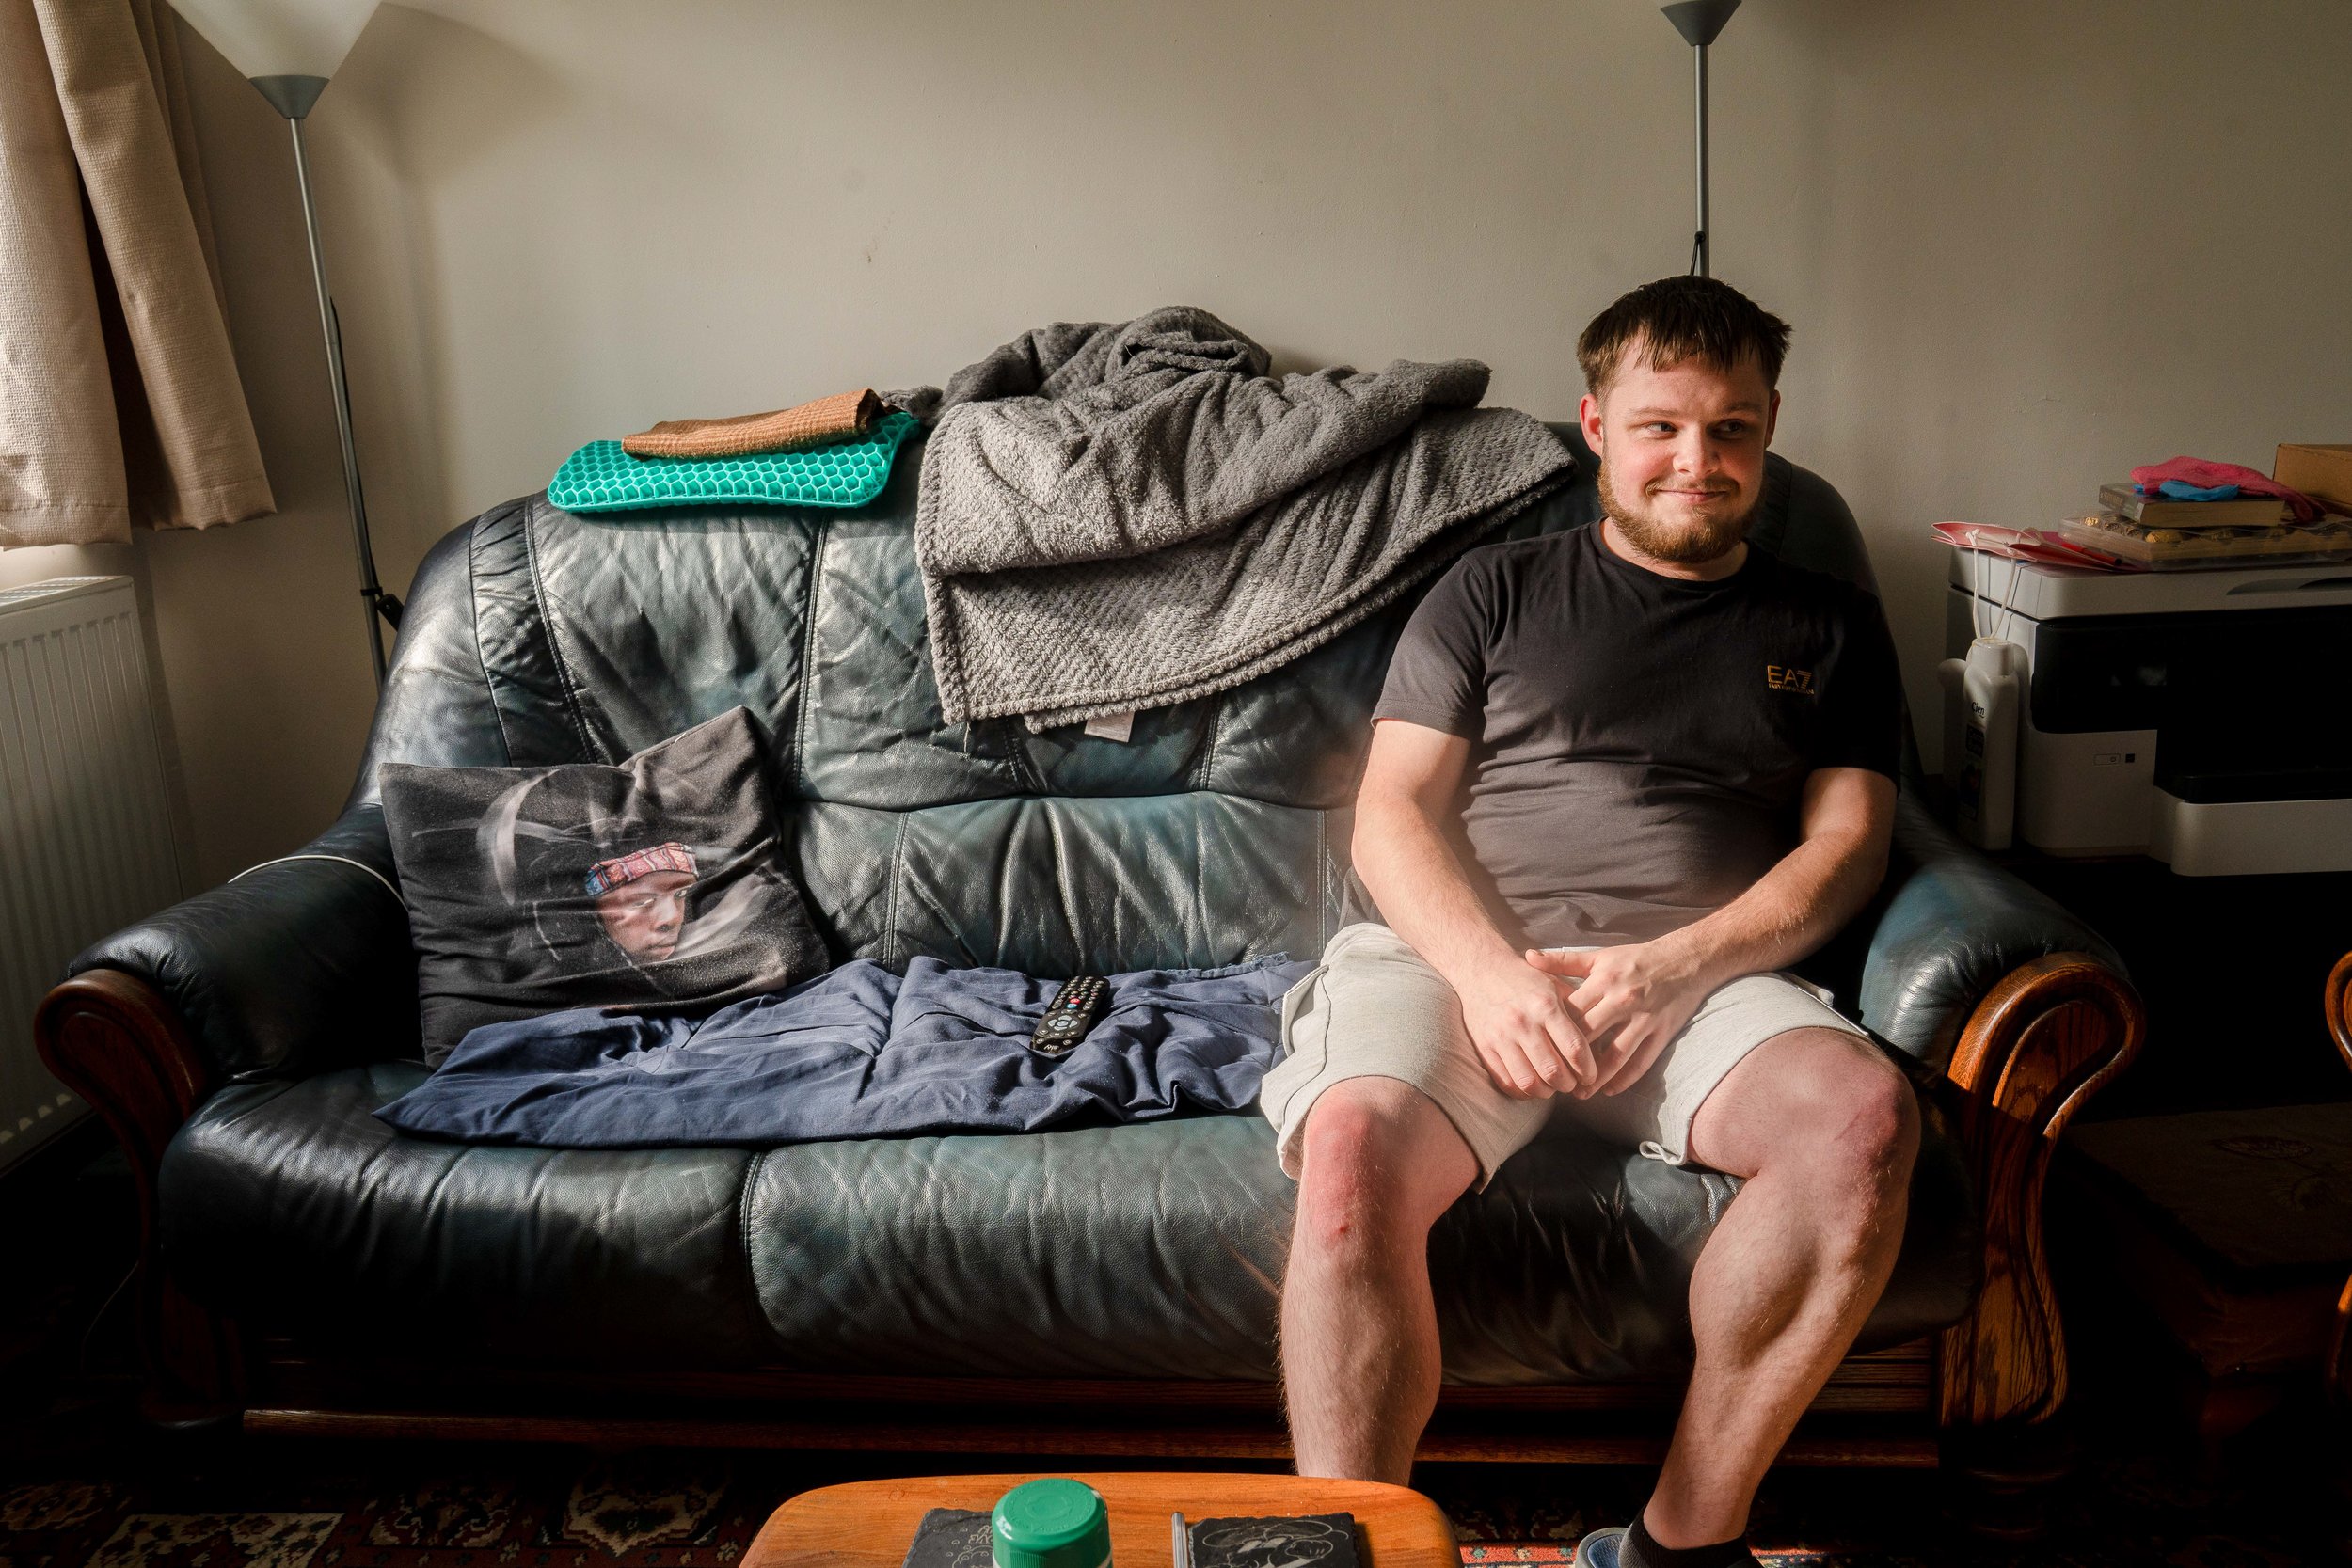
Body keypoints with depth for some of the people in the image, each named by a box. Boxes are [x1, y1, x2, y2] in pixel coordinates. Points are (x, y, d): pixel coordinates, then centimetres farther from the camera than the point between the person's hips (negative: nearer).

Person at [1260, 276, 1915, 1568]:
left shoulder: (1828, 628, 22)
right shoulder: (1495, 592, 18)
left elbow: (1844, 846, 10)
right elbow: (1391, 814, 8)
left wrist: (1672, 968, -9)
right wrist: (1491, 973, -12)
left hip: (1703, 975, 2)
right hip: (1446, 954, -1)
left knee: (1863, 1113, -30)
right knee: (1353, 1150, -33)